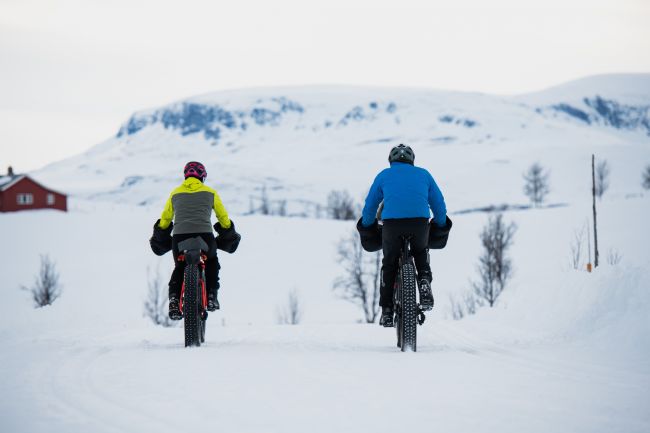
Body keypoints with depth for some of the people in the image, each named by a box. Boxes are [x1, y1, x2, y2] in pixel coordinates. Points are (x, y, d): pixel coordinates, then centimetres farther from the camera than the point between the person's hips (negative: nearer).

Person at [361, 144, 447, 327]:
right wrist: (440, 225, 38)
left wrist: (367, 226, 39)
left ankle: (387, 312, 14)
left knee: (389, 264, 19)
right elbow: (439, 203, 23)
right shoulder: (423, 174, 21)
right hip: (420, 223, 1)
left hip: (392, 224, -1)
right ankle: (424, 281, 2)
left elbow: (370, 205, 23)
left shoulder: (384, 175, 19)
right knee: (421, 253, 30)